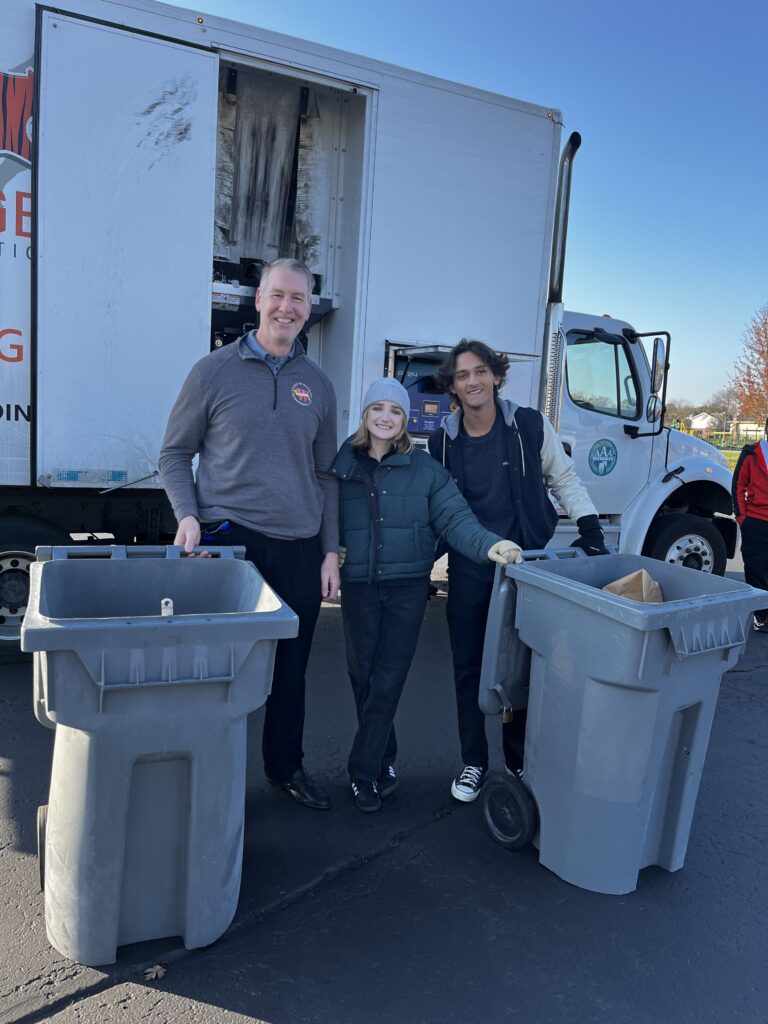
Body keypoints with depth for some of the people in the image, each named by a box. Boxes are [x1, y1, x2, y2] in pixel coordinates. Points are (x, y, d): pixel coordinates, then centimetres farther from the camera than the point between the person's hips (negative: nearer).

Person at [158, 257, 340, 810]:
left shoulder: (318, 386, 10)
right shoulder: (215, 371, 0)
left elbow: (326, 474, 13)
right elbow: (175, 454, 5)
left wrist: (330, 550, 7)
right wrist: (189, 516, -11)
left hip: (300, 547, 4)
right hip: (229, 537, -3)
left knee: (291, 669, 14)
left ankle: (286, 765, 34)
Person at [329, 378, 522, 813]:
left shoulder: (425, 469, 0)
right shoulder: (343, 465, 4)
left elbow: (455, 517, -9)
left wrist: (488, 544, -26)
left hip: (408, 587, -1)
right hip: (359, 586, 2)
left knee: (388, 681, 0)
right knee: (363, 676, 9)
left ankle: (365, 772, 12)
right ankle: (384, 764, 28)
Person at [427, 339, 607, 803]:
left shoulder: (531, 426, -5)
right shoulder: (443, 440, 0)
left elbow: (564, 479, 6)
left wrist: (590, 527, -5)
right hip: (468, 568, 2)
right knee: (468, 664, 9)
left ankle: (519, 760, 28)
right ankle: (473, 761, 26)